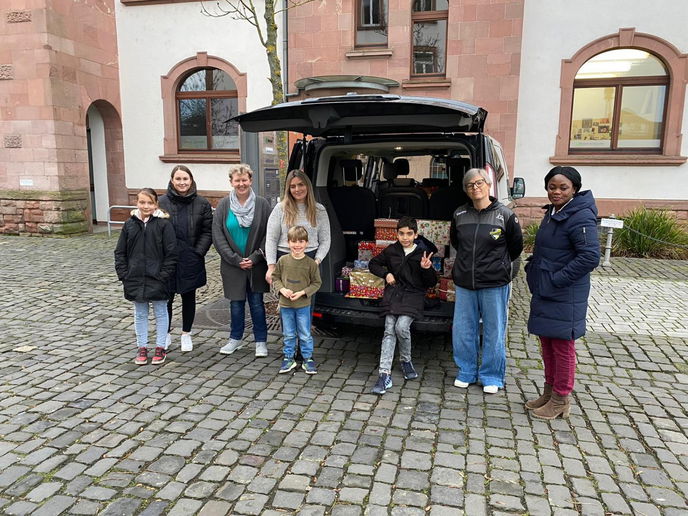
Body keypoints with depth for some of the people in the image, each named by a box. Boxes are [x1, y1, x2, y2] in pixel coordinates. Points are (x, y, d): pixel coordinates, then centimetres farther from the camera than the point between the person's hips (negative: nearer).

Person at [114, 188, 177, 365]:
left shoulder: (163, 224, -8)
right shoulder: (130, 224, 3)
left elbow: (171, 253, -8)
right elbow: (120, 252, 8)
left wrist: (164, 275, -13)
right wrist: (123, 274, 0)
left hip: (157, 279, -3)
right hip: (135, 279, 4)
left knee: (160, 313, 10)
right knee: (140, 315, 14)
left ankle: (160, 347, 22)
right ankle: (142, 347, 26)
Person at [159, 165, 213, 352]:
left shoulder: (202, 203, 0)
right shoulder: (162, 202, -1)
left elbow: (207, 231, 0)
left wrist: (198, 252, -9)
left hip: (191, 260, 1)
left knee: (189, 297, 13)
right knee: (166, 298, 5)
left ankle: (186, 334, 28)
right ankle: (166, 333, 25)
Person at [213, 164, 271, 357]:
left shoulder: (262, 204, -2)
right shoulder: (224, 205, 0)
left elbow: (269, 234, -3)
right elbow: (218, 236, -3)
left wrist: (255, 257, -11)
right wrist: (236, 259, -9)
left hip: (256, 265, -1)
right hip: (232, 265, 1)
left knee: (256, 303, 6)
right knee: (236, 303, 12)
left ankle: (261, 341, 20)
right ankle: (236, 338, 30)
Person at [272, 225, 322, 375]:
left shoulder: (311, 263, -9)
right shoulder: (283, 260, -4)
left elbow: (316, 283, -3)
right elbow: (275, 277, 6)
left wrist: (302, 292, -15)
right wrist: (282, 289, -11)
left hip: (303, 305, -2)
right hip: (285, 304, 2)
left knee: (305, 335, 8)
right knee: (288, 334, 15)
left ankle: (308, 358, 23)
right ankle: (289, 358, 28)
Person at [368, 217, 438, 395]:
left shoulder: (423, 254, 0)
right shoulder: (391, 251, 5)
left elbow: (431, 283, 3)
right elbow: (373, 264, 19)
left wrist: (426, 269, -16)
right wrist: (386, 274, 2)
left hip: (413, 295, -2)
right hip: (393, 293, 2)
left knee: (402, 327, -21)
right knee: (389, 331, -12)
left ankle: (406, 361, 9)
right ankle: (385, 374, -11)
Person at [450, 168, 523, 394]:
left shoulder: (505, 215, -6)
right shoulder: (460, 214, 2)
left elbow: (516, 246, 7)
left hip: (494, 284, -3)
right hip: (464, 283, 3)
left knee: (494, 332, 7)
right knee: (462, 331, 10)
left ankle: (491, 377, 24)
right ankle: (466, 372, 28)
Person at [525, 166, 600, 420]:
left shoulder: (580, 218, -17)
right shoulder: (552, 213, 11)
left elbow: (590, 257, -25)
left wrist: (555, 280, -21)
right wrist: (533, 269, 9)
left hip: (564, 296, -9)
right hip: (544, 292, 9)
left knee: (562, 347, 4)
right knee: (547, 343, 18)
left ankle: (560, 401, 18)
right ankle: (549, 392, 32)